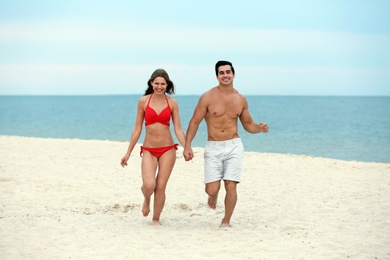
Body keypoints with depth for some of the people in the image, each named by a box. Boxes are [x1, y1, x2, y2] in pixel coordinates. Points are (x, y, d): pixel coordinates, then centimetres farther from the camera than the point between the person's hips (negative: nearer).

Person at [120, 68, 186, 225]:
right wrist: (128, 153, 5)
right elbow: (137, 129, 5)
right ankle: (146, 200, 19)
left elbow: (178, 129, 1)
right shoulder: (143, 101, 0)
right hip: (149, 150, -1)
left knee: (161, 187, 1)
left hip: (168, 149, 1)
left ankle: (156, 220, 21)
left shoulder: (172, 103, 1)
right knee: (149, 185, -18)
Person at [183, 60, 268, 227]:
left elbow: (248, 124, 16)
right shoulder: (208, 97, -5)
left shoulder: (240, 99, 5)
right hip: (213, 147, -1)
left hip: (234, 146, 1)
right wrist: (187, 146, -10)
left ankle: (226, 221, 13)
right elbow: (195, 122, -2)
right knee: (212, 189, -7)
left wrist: (260, 128, -6)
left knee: (231, 186, -7)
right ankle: (213, 195, 33)